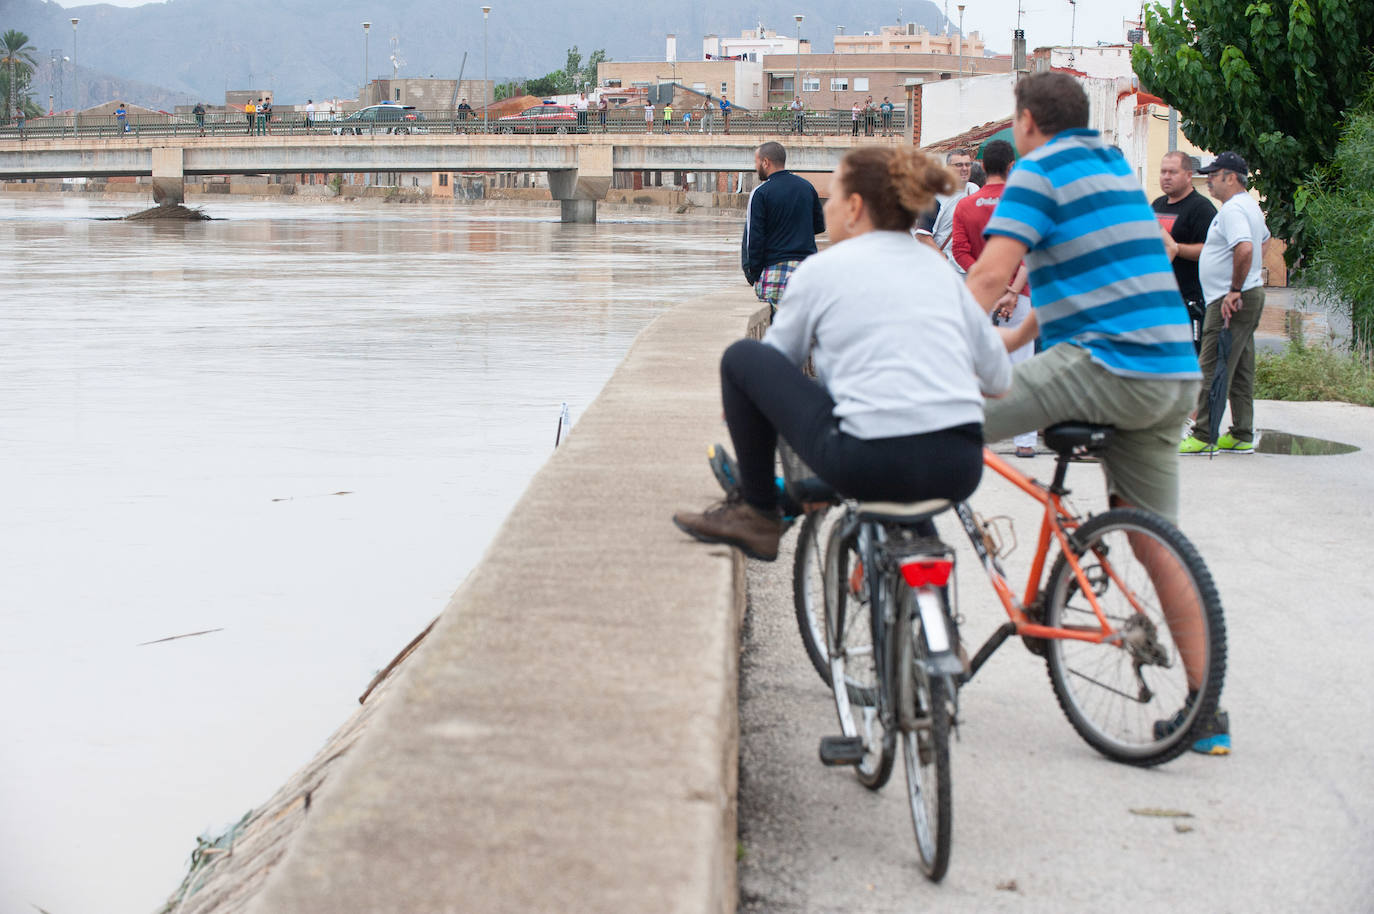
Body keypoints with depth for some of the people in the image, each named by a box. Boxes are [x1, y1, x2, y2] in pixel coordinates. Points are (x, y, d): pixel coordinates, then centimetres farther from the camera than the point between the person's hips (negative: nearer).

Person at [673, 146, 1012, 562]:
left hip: (874, 464, -6)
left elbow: (776, 358, 17)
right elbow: (999, 378, 18)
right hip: (961, 471, 6)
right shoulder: (938, 267, 17)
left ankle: (756, 512, 19)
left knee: (741, 356, 11)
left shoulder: (824, 268, 4)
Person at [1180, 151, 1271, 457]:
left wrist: (1234, 290, -24)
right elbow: (1263, 241, 33)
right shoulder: (1250, 205, 17)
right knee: (1240, 371, 12)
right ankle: (1242, 436, 15)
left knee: (1213, 369, -9)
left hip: (1230, 301, -11)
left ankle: (1204, 437, -9)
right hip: (1251, 295, 11)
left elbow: (1245, 249, -30)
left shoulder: (1232, 209, -16)